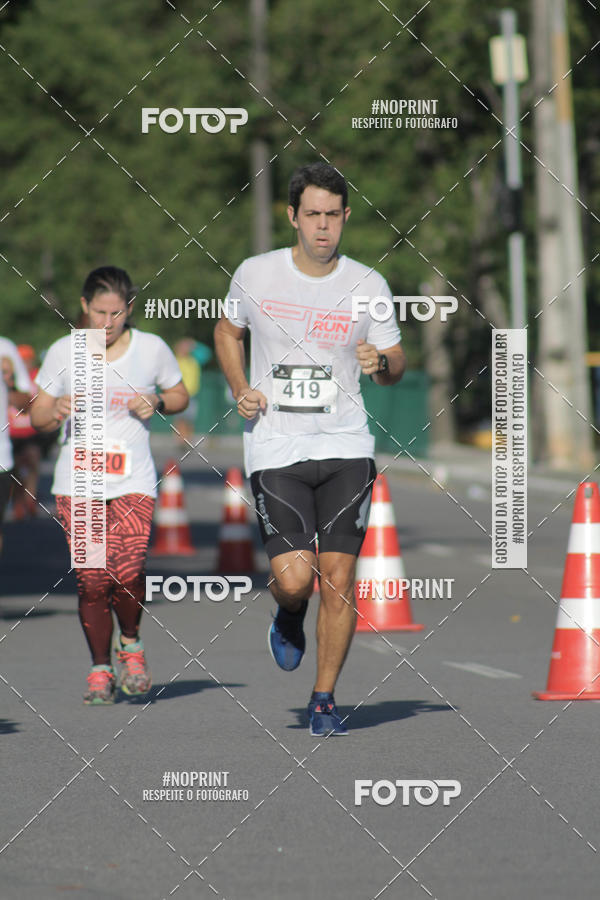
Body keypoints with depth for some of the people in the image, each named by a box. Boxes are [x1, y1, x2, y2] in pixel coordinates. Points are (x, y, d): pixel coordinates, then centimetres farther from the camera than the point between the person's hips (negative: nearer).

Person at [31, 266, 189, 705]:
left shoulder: (152, 349, 3)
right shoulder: (63, 352, 3)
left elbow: (180, 395, 18)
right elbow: (38, 415, 10)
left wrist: (157, 403, -4)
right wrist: (58, 412, -12)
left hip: (133, 483, -1)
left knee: (128, 571, -17)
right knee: (92, 579, -6)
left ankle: (130, 642, 12)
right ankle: (100, 667, 12)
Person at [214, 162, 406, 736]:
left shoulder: (368, 286, 1)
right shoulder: (255, 275, 0)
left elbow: (396, 366, 11)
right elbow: (227, 331, 19)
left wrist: (381, 361, -13)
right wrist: (240, 390, 3)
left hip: (346, 446, 1)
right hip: (275, 448, -1)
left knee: (338, 577, -4)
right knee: (294, 578, -13)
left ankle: (324, 699, 13)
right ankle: (289, 615, 25)